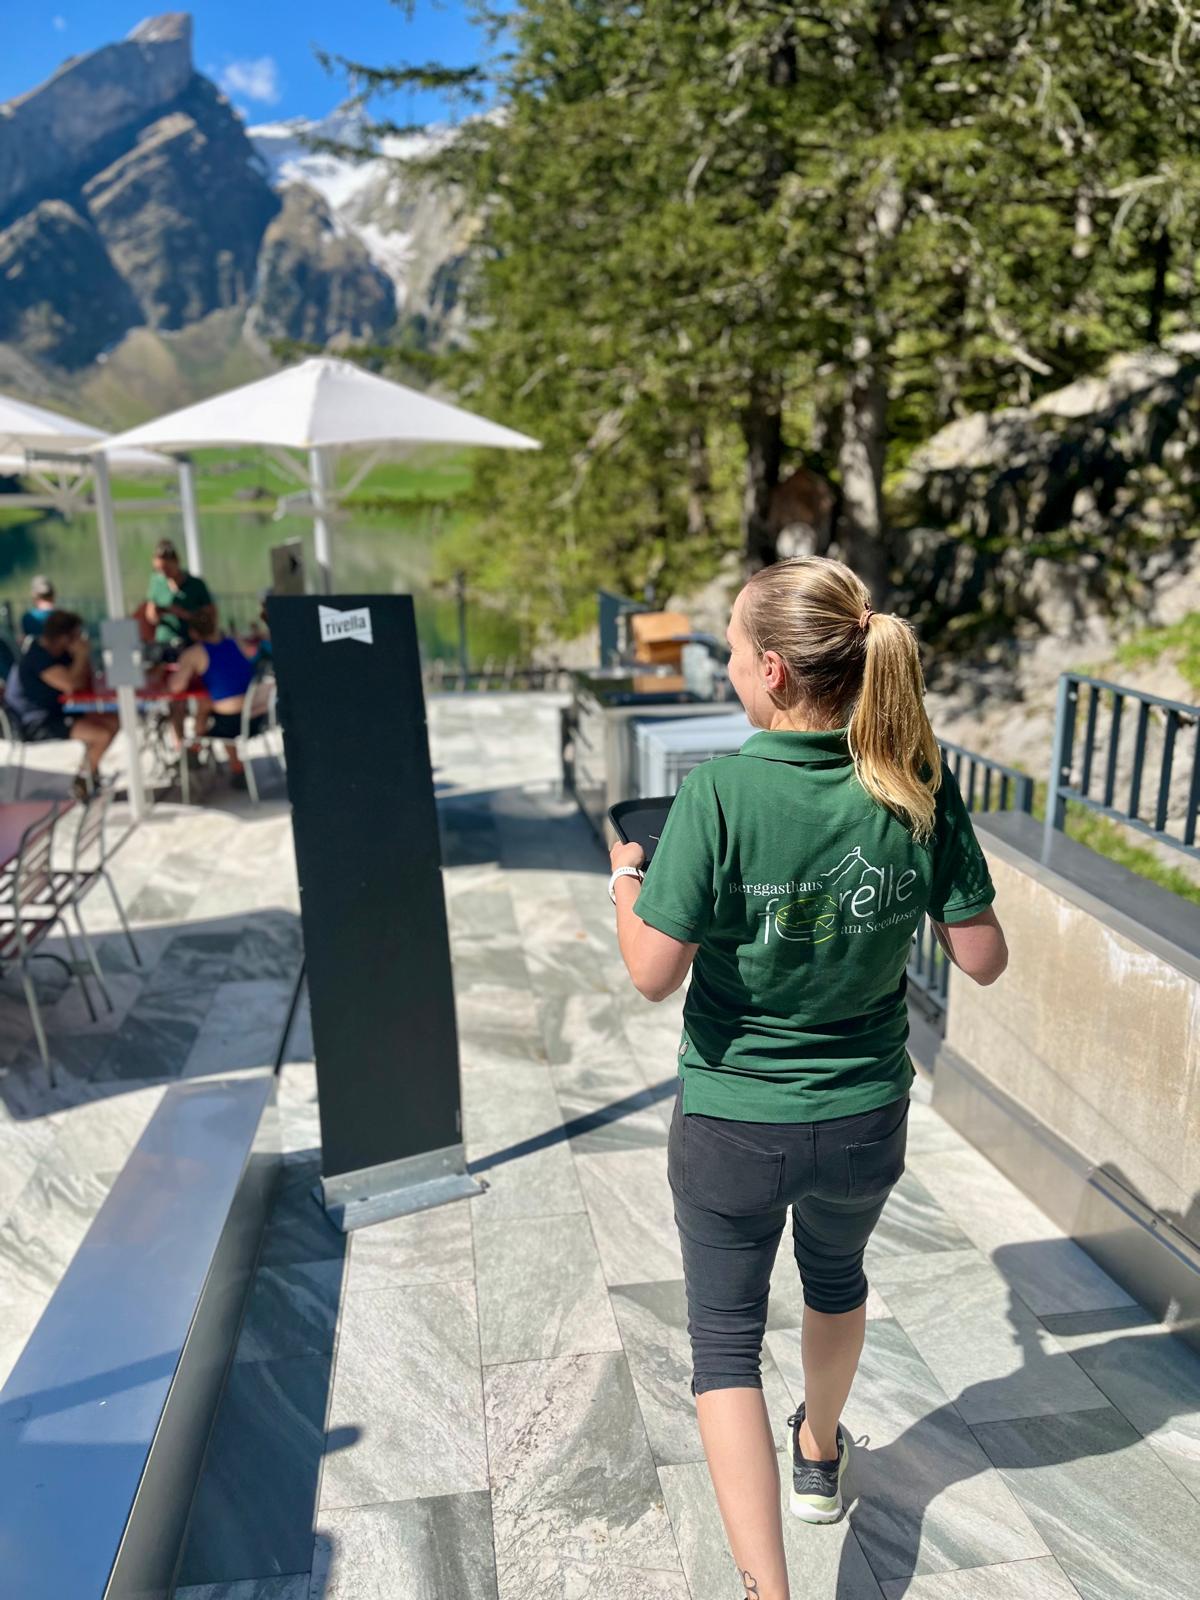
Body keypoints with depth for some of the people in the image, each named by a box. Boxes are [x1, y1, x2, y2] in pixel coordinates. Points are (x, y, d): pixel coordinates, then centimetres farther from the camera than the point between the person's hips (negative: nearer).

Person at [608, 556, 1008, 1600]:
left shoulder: (722, 792, -24)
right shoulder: (920, 784, -13)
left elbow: (656, 974, -21)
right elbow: (984, 958, -8)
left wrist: (626, 890, -3)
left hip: (735, 1121, -4)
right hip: (868, 1118, 5)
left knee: (726, 1339, 16)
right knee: (836, 1276, 33)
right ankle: (821, 1455, 58)